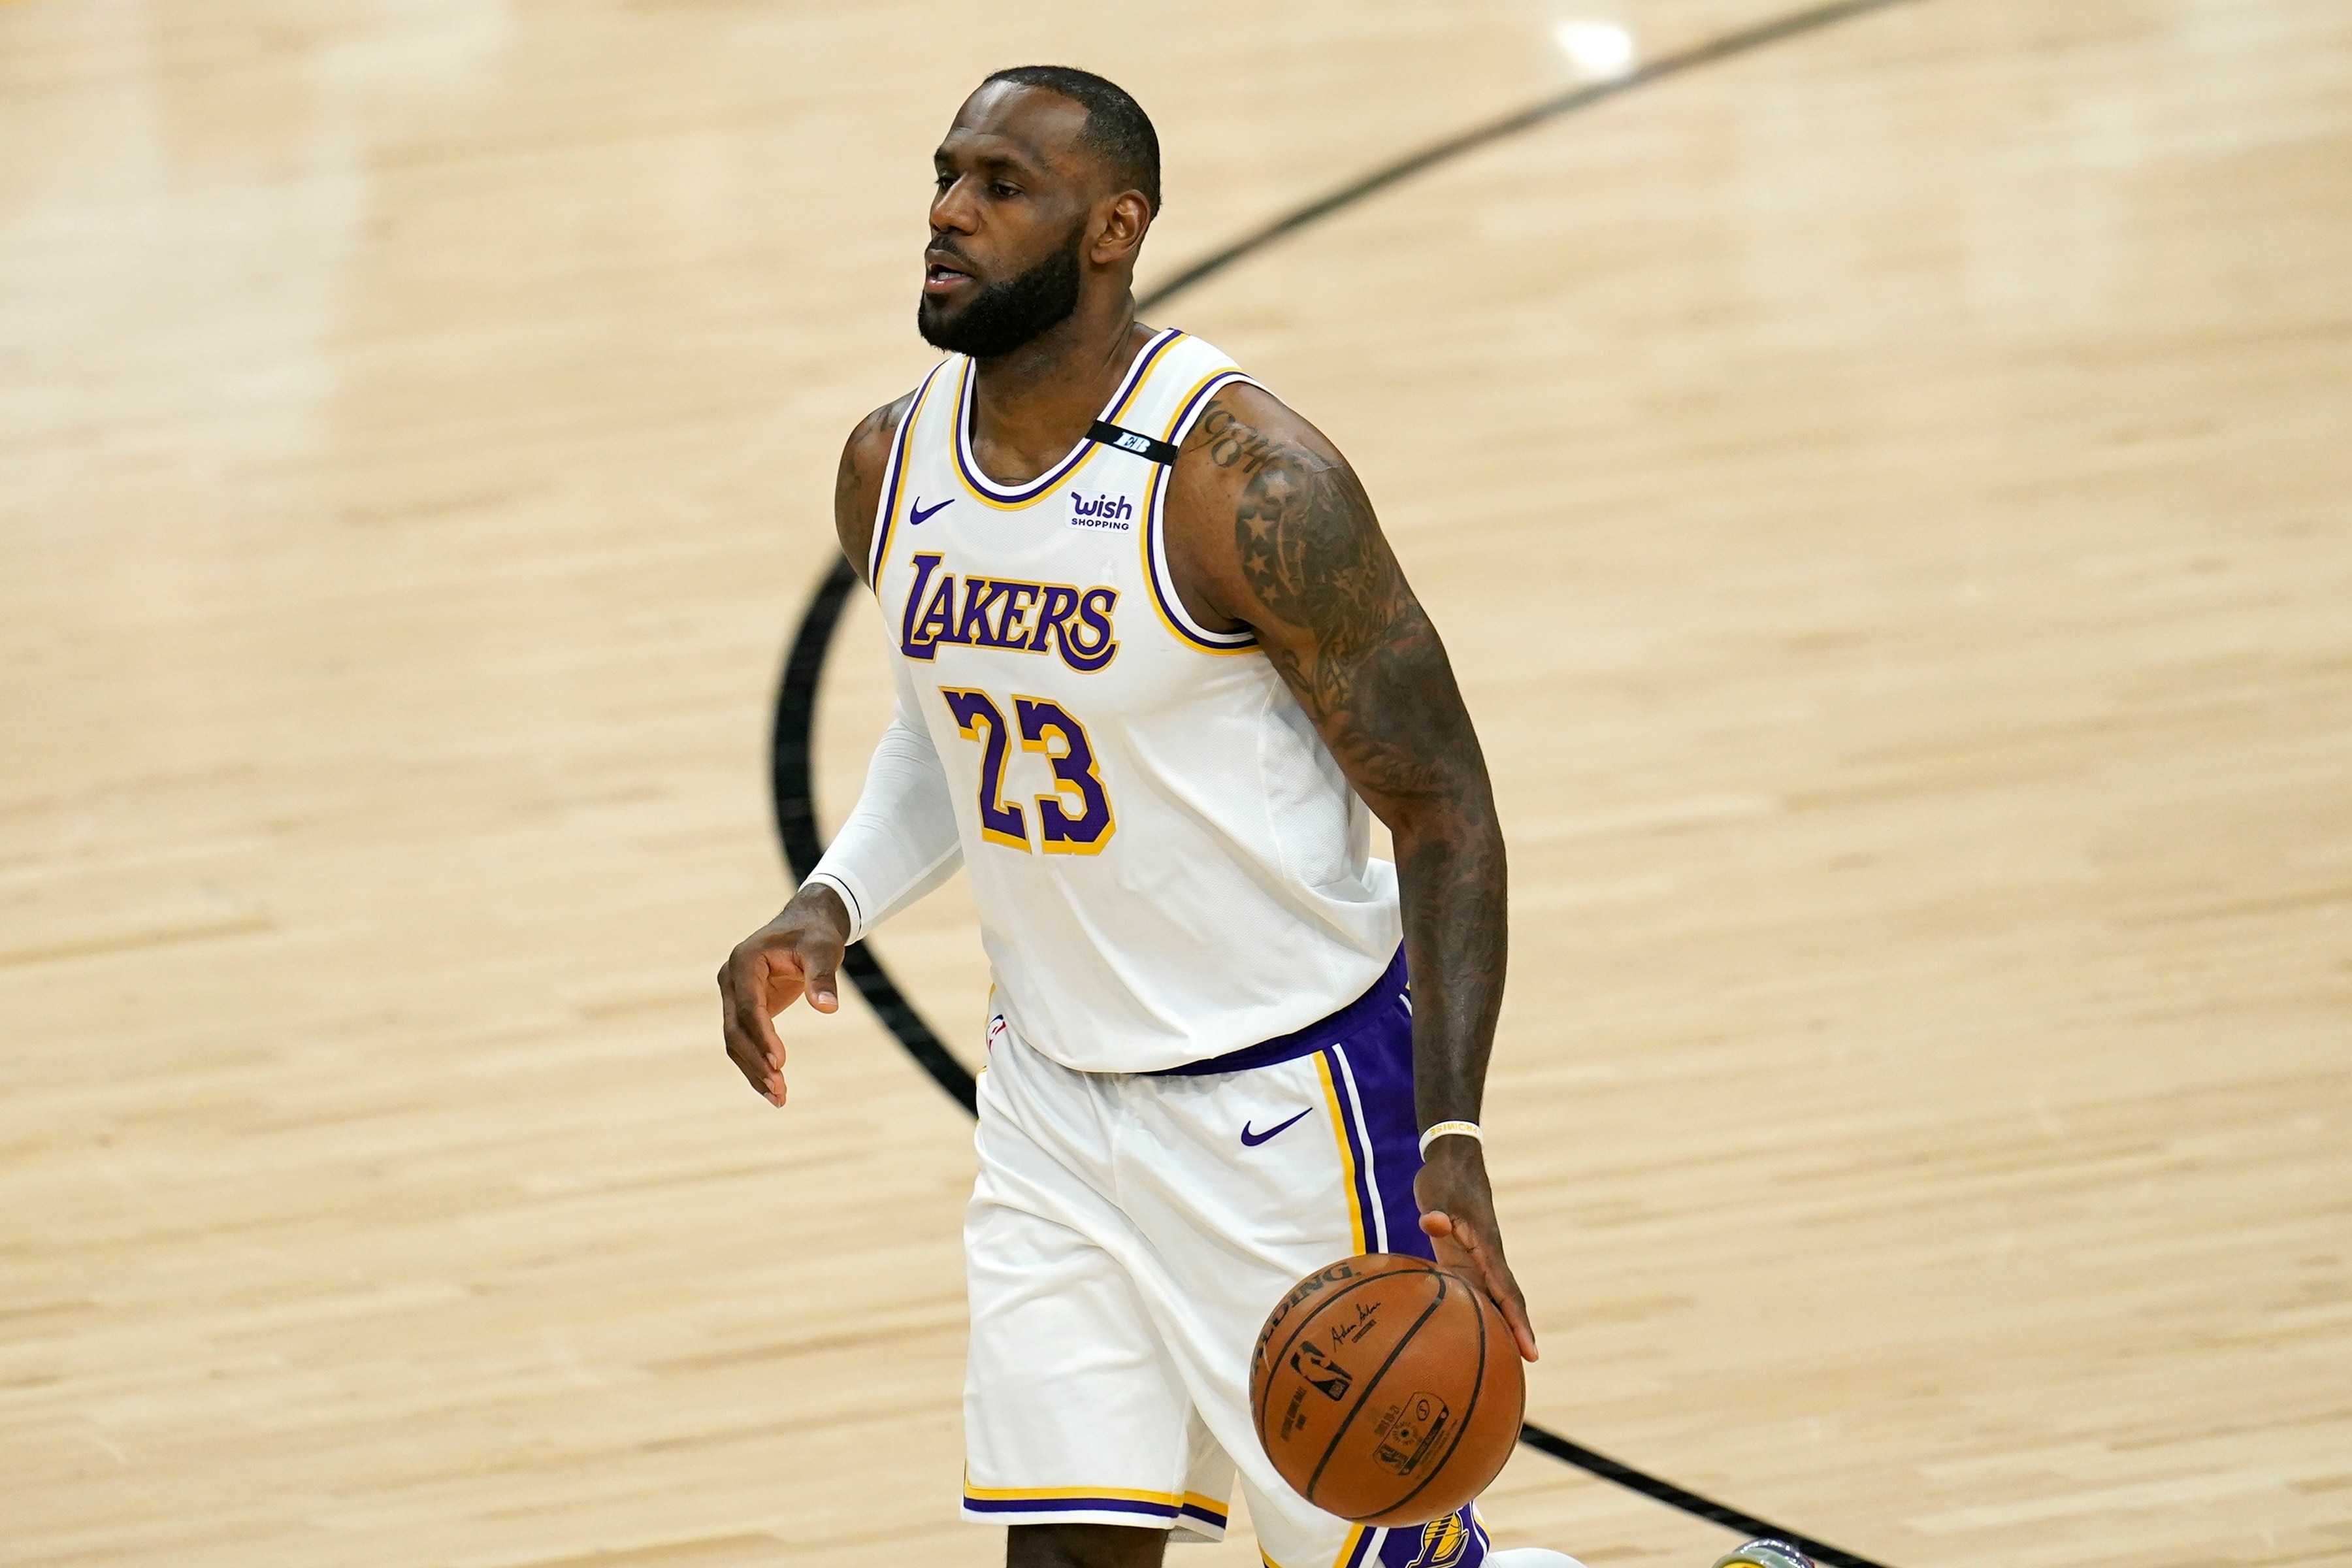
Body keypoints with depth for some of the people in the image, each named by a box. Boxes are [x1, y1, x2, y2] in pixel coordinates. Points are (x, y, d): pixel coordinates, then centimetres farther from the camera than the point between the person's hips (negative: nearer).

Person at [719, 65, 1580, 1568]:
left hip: (1284, 1099, -6)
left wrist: (1453, 1142, -26)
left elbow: (1443, 809, -17)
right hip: (1054, 1092, 6)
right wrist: (829, 908, 0)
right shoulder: (892, 468, 0)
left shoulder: (1247, 481, -21)